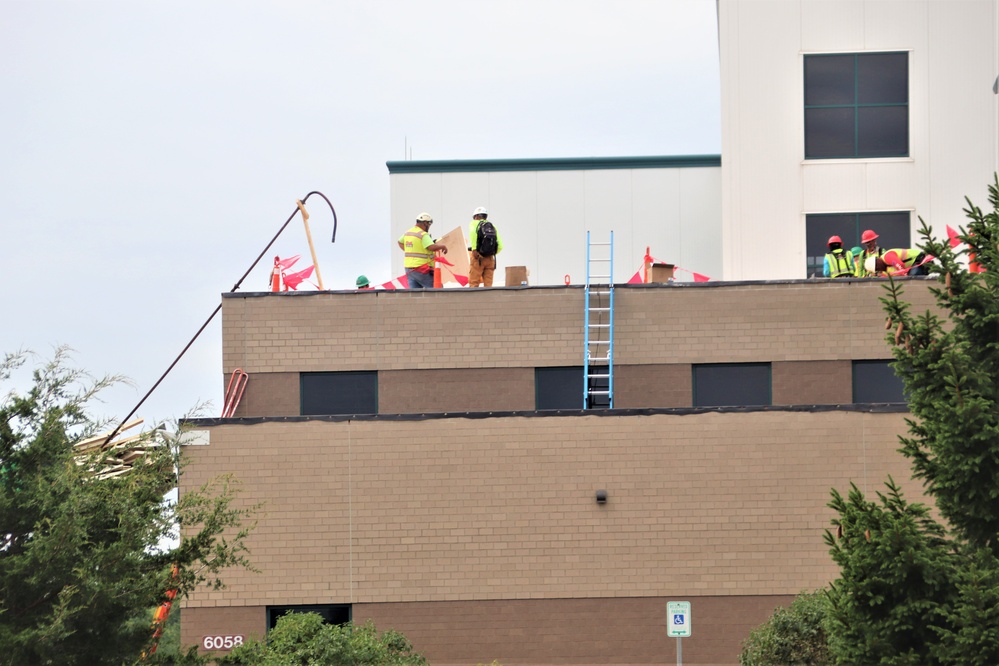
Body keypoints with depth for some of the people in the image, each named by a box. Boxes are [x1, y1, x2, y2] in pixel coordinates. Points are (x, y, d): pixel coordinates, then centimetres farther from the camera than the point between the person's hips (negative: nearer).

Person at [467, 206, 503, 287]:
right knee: (488, 284, 7)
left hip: (478, 257, -4)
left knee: (473, 283, -3)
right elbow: (500, 246, 7)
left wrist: (474, 249, -20)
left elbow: (472, 232, -20)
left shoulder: (474, 223, 6)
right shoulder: (493, 226, 16)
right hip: (490, 259, 4)